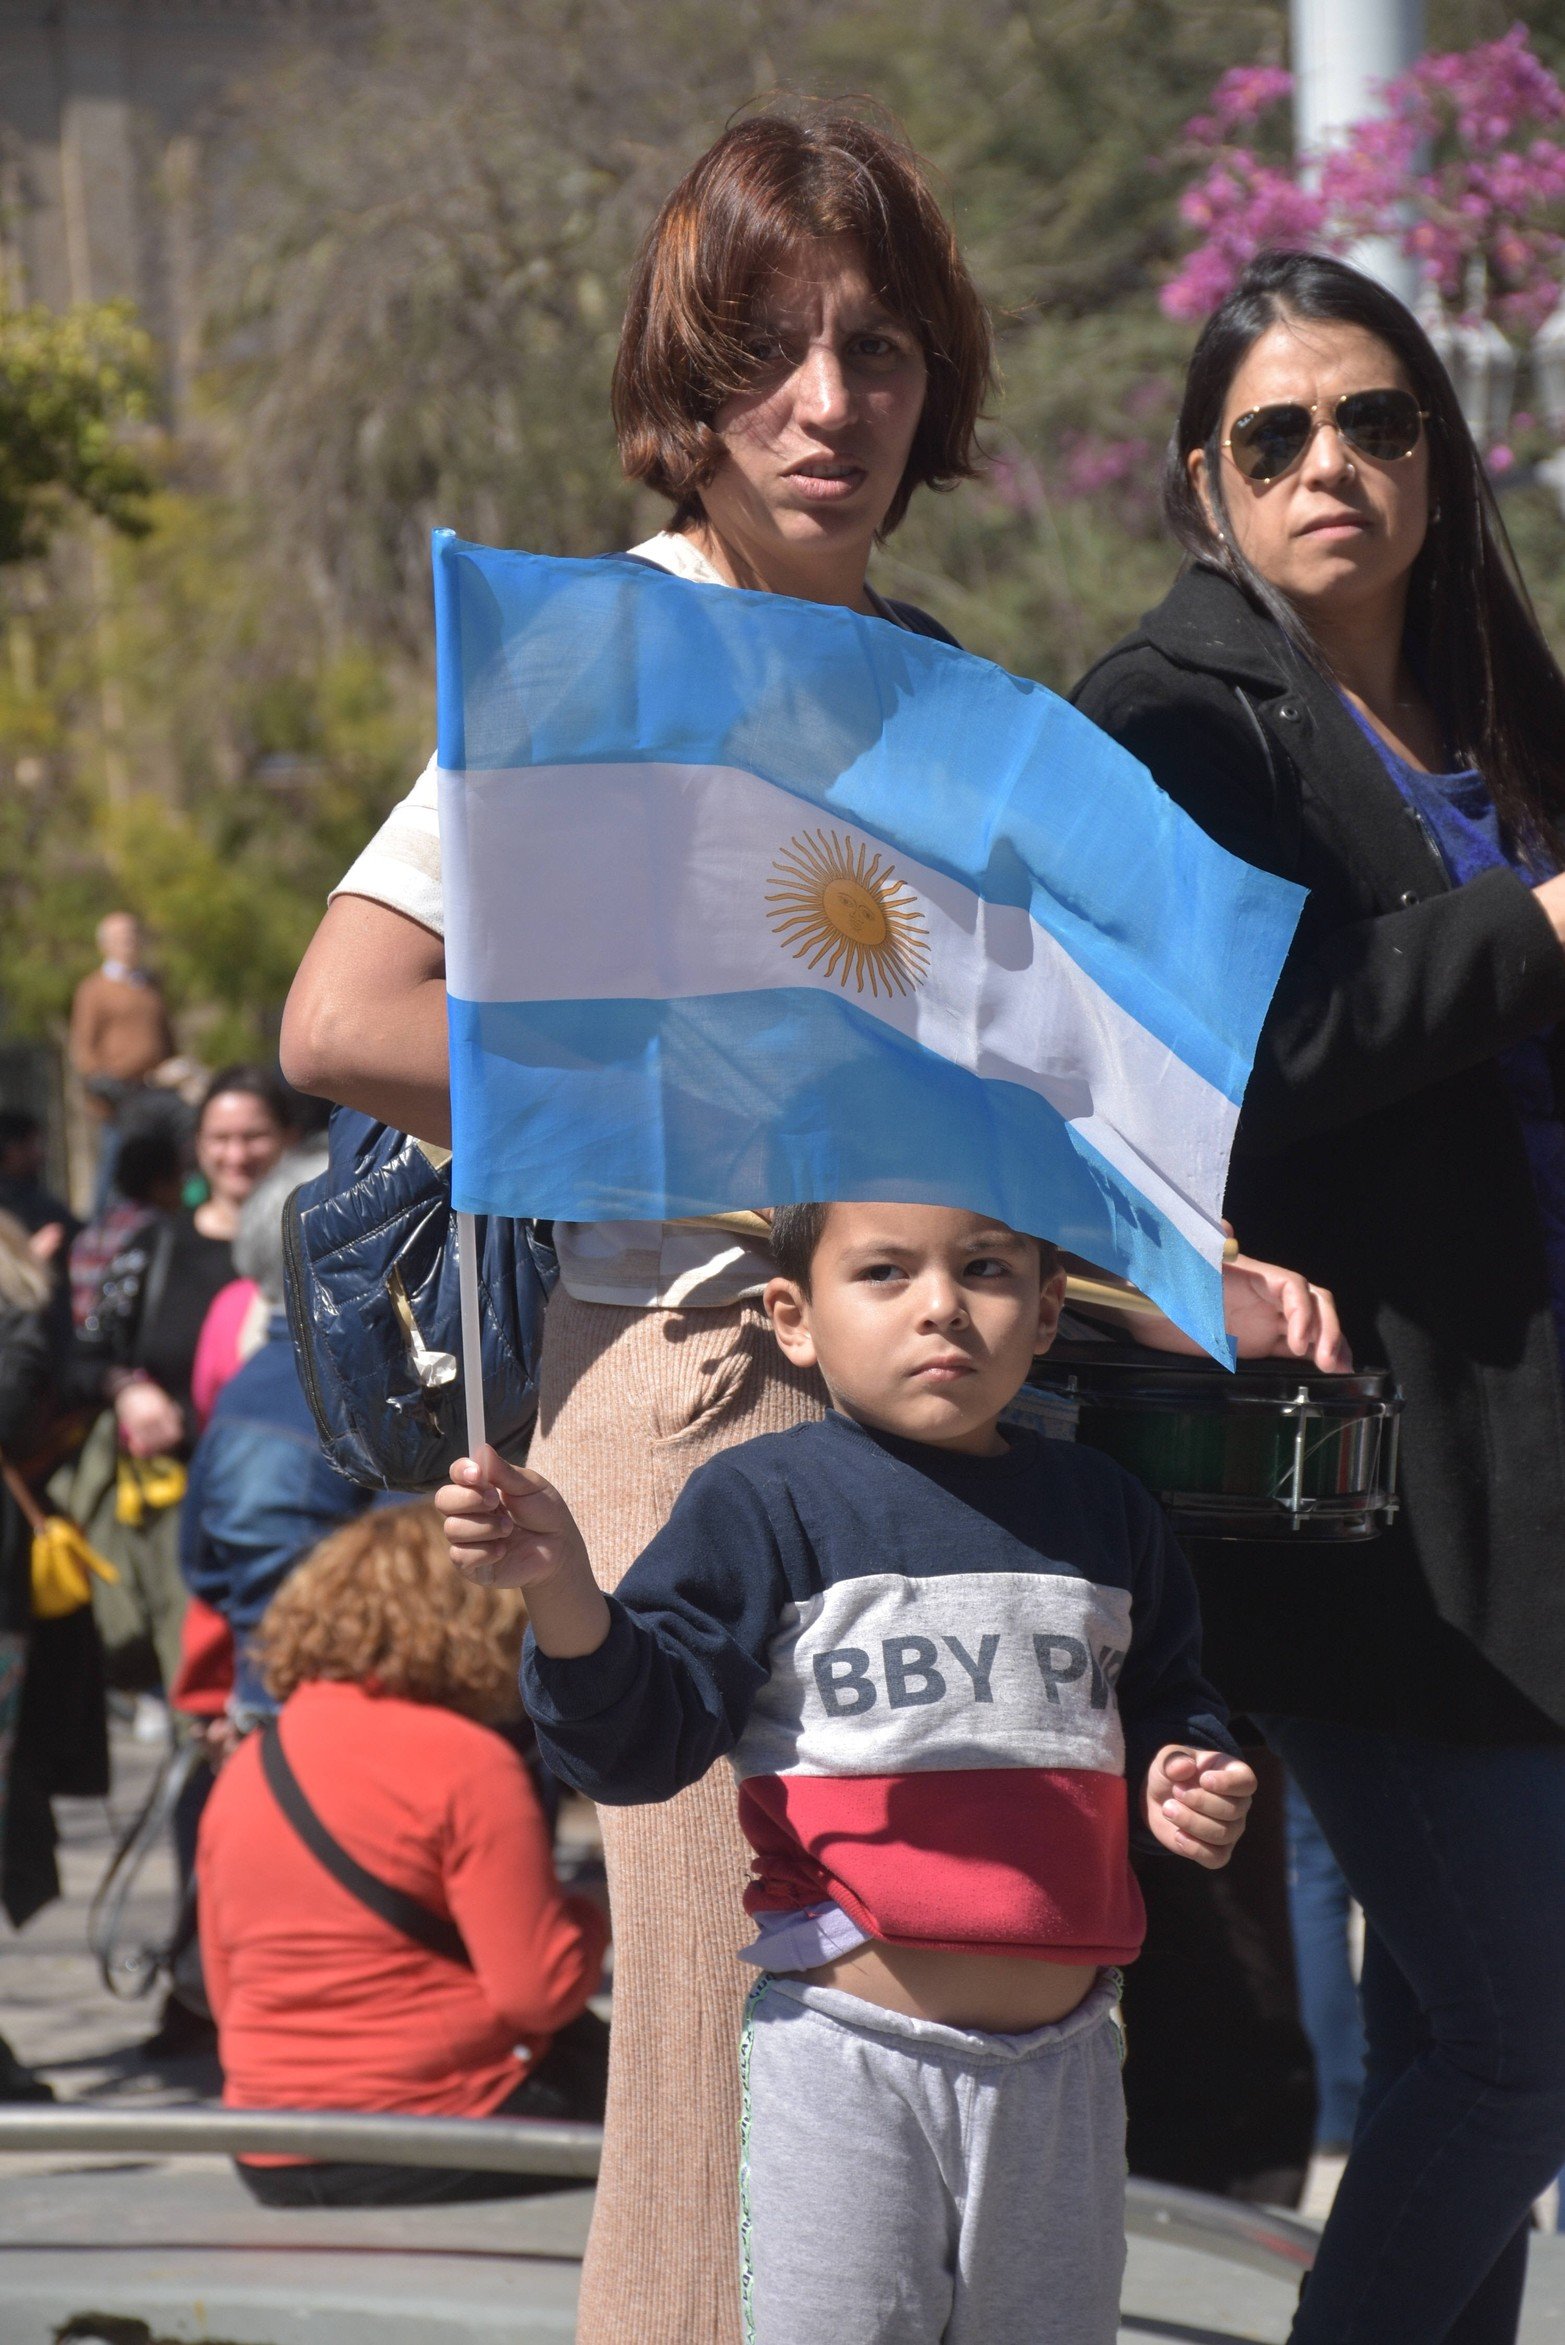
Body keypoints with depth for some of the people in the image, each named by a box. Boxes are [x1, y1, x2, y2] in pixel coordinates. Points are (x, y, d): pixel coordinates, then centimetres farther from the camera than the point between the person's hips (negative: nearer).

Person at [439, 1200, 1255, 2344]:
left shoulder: (1104, 1509, 9)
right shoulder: (762, 1503, -3)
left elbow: (1165, 1701, 23)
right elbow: (643, 1739, -7)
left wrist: (1186, 1778, 2)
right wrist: (559, 1586, -23)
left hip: (1062, 2064, 4)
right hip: (849, 2052, -4)